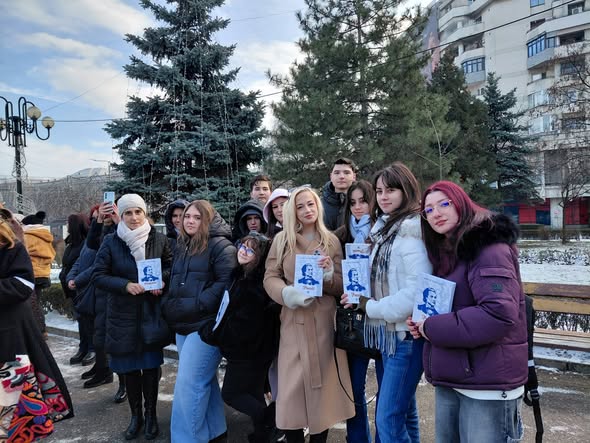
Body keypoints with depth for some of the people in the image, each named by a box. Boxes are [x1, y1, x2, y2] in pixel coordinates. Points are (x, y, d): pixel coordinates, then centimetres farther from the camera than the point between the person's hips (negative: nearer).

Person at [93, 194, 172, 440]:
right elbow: (98, 276, -5)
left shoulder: (159, 239, -4)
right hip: (123, 315, 0)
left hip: (152, 313, 0)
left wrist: (161, 280, -12)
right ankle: (135, 415, 29)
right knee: (129, 367, 10)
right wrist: (125, 285, -19)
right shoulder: (111, 242, -5)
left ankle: (151, 414, 25)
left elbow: (171, 266, 9)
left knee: (151, 365, 7)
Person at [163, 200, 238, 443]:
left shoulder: (220, 245, -10)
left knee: (188, 385, -7)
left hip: (206, 324, -8)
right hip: (183, 324, 8)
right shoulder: (181, 246, 16)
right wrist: (171, 307, 13)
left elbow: (226, 282, -19)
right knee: (204, 381, 17)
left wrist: (198, 305, -20)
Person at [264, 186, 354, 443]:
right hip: (294, 320, 0)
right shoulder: (282, 239, 5)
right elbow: (270, 277, 2)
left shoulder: (330, 240, 6)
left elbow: (341, 286, 6)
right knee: (292, 385, 2)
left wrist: (329, 275, -16)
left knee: (323, 383, 7)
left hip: (323, 320, 1)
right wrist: (288, 293, -17)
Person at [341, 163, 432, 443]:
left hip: (406, 333, -9)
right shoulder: (385, 229, 12)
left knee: (388, 419, -4)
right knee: (404, 412, 19)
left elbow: (417, 291, -24)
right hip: (389, 332, 9)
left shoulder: (410, 233, -16)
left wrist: (371, 307, -15)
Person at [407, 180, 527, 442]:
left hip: (487, 386, -8)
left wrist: (432, 328, -18)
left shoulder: (490, 249, -15)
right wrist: (423, 323, 2)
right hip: (449, 381, 8)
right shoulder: (446, 253, 12)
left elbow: (499, 314, -27)